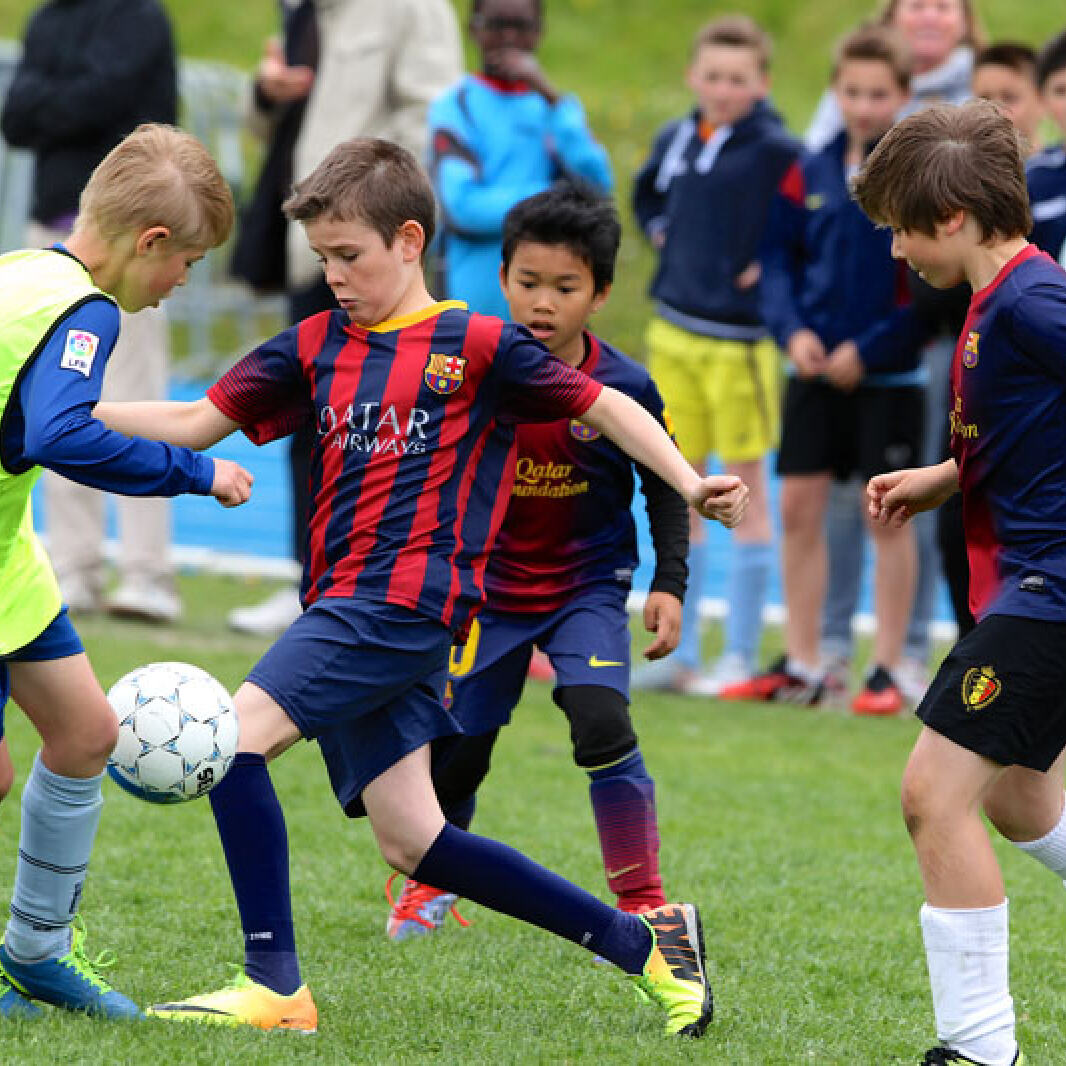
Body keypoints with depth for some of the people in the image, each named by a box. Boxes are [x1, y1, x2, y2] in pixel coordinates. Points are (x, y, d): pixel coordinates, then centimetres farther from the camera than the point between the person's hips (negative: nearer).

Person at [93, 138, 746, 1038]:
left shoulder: (476, 346, 0)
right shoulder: (315, 347, 16)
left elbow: (604, 407, 7)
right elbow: (196, 423, 17)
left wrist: (690, 485, -4)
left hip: (408, 599, -7)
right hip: (344, 614, 7)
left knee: (237, 734, -20)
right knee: (411, 843, 5)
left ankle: (275, 985, -19)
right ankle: (643, 940, 16)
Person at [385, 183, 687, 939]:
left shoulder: (623, 386, -13)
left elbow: (664, 485, 1)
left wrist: (670, 583, -5)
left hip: (586, 585, -2)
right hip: (491, 585, 2)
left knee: (602, 722, -23)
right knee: (456, 748, 7)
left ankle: (643, 905, -13)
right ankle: (433, 879, 38)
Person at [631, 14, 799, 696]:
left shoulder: (776, 152, -13)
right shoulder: (675, 140, 8)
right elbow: (647, 193, 29)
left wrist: (774, 270, -13)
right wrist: (660, 233, 12)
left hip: (739, 338, -6)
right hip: (673, 332, 6)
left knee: (745, 487, 1)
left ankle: (742, 658, 7)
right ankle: (680, 653, 15)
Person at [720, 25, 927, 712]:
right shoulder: (809, 176, 5)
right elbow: (780, 260, 10)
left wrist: (868, 350, -15)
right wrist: (793, 330, -7)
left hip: (890, 377, -5)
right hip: (814, 373, 5)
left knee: (888, 515, 2)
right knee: (800, 509, 6)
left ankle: (889, 672, 9)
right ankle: (801, 667, 15)